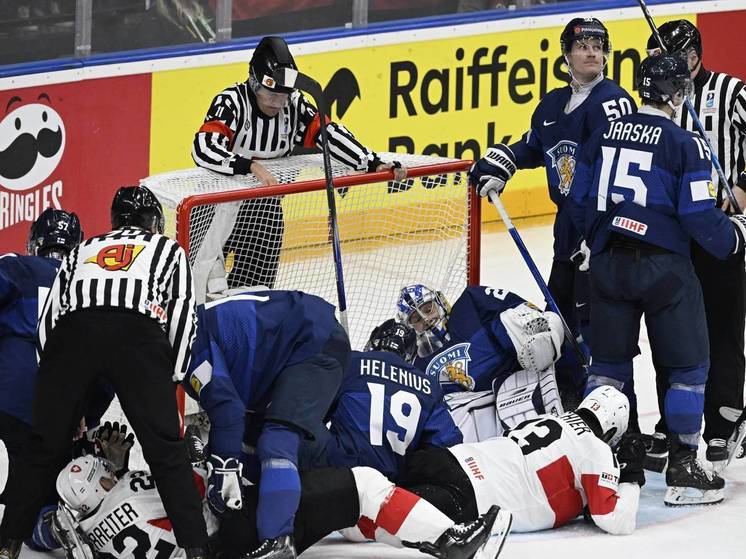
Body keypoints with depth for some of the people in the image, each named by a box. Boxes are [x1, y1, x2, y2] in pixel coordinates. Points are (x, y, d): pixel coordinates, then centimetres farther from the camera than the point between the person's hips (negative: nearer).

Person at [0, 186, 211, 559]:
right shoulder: (167, 249, 30)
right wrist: (170, 379, 19)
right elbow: (183, 313, 16)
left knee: (44, 445, 11)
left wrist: (58, 388, 31)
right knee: (165, 449, 2)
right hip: (138, 333, -2)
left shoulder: (81, 251, 36)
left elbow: (48, 318, 28)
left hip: (72, 332, 2)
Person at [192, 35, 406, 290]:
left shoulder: (294, 105, -6)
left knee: (256, 284, 4)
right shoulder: (231, 102, -22)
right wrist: (252, 167, -44)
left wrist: (374, 164, -21)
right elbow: (203, 147, -35)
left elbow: (329, 134, -9)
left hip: (265, 206, 5)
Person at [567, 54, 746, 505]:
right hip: (663, 264, -5)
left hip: (608, 264, 5)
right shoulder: (684, 145, -10)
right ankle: (683, 471, 4)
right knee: (689, 366, 6)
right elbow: (699, 217, -12)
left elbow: (579, 203, 13)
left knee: (609, 363, 15)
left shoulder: (605, 135, 7)